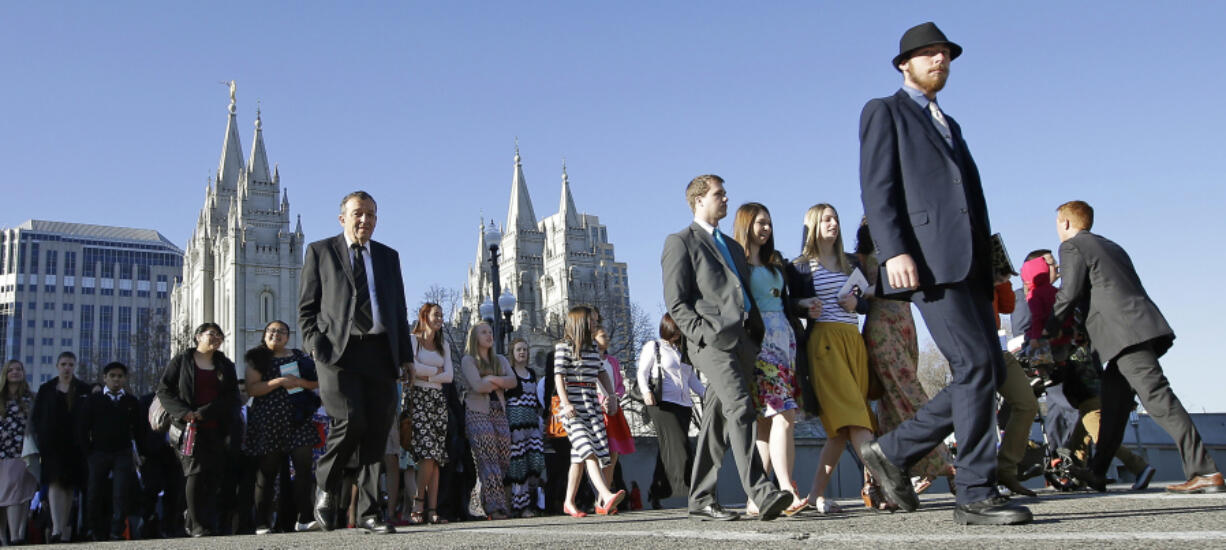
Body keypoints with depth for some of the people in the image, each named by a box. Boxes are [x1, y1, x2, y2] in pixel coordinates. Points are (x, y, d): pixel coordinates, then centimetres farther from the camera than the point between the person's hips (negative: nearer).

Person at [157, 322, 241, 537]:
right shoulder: (181, 361, 7)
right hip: (189, 428, -3)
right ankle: (198, 525, -12)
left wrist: (204, 412, -8)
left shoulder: (225, 365, 15)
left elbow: (232, 396, 6)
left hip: (216, 429, 3)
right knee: (196, 471, -13)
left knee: (214, 475, -1)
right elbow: (163, 390, 3)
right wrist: (184, 412, -11)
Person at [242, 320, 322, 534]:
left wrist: (299, 381, -8)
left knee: (304, 466, -7)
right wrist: (279, 382, -14)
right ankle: (262, 523, 6)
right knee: (267, 472, 2)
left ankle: (303, 518, -4)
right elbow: (251, 389, -4)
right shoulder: (258, 359, 7)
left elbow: (317, 383, 11)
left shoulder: (300, 356, 13)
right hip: (267, 421, -2)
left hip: (297, 419, 2)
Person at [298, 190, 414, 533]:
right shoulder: (320, 251, 11)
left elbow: (399, 309, 20)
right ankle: (326, 485, 8)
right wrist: (314, 344, -7)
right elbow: (306, 306, 8)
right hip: (338, 350, -3)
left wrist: (406, 355, 12)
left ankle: (368, 512, 7)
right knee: (351, 422, -18)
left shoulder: (388, 256, 20)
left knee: (376, 432, -1)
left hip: (380, 352, 4)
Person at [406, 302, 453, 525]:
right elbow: (413, 368, -9)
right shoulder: (413, 340, 7)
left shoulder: (444, 345, 22)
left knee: (437, 456, -3)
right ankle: (418, 505, -10)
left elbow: (449, 376, 10)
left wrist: (426, 376, -3)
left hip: (438, 399, 5)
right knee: (428, 452, -18)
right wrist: (437, 370, 4)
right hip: (418, 397, -5)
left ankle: (432, 510, -5)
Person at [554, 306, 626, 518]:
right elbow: (558, 376, -9)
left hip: (592, 402, 7)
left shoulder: (592, 347, 18)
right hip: (573, 404, -7)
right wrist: (565, 403, -19)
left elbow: (601, 373, 23)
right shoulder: (564, 346, -2)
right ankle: (606, 496, -34)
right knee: (587, 449, -20)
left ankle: (569, 503, 11)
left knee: (579, 455, 4)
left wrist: (611, 397, 12)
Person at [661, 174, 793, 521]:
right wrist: (705, 335, -15)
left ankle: (701, 501, 10)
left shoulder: (732, 246, 30)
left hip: (744, 341, 7)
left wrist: (758, 334, 14)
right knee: (741, 409, -22)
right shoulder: (680, 242, 6)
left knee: (718, 421, 6)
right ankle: (761, 494, -29)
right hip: (714, 342, -7)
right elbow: (676, 302, -3)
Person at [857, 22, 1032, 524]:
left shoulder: (948, 124, 31)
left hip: (967, 263, 8)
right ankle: (976, 495, -8)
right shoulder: (884, 112, 9)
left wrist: (986, 265, 17)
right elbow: (877, 188, -4)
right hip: (927, 259, -8)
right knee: (976, 366, -14)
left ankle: (894, 451, 11)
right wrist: (894, 252, -18)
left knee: (989, 371, 1)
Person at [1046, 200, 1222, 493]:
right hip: (1145, 327, 9)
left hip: (1125, 334, -9)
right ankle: (1097, 473, 16)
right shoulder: (1110, 246, 29)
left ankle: (1206, 472, -20)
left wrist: (1044, 331, 2)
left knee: (1156, 397, -14)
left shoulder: (1071, 247, 3)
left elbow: (1069, 295, -7)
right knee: (1114, 397, 12)